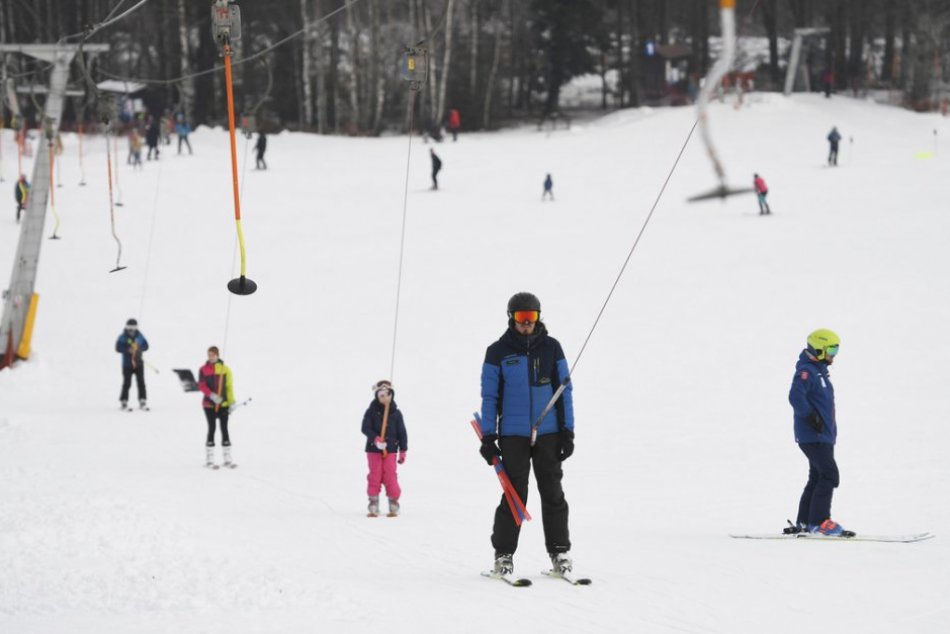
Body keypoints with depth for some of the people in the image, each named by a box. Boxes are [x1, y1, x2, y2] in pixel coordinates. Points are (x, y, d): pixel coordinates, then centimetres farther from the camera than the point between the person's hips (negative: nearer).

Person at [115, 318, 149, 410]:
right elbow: (118, 348, -14)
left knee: (141, 383, 1)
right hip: (127, 364, -3)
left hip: (139, 363, 3)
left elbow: (146, 346, 3)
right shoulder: (122, 337, -6)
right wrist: (128, 349, -27)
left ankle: (142, 401, 7)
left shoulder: (139, 336, 5)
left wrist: (139, 348, -17)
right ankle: (124, 402, 5)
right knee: (127, 383, -4)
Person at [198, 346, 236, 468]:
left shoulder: (225, 369, 3)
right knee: (212, 428, -1)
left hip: (223, 404, 1)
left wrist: (231, 402, -3)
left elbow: (229, 386, 3)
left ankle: (227, 459, 9)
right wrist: (212, 395, -22)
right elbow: (201, 385, -7)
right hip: (209, 404, -1)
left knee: (224, 429, 3)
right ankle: (209, 460, 4)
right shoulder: (203, 370, 1)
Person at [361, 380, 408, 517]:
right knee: (375, 475, 1)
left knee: (390, 476, -4)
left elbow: (402, 432, 5)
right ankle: (373, 504, 8)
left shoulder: (396, 413, 2)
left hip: (390, 450, 0)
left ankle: (394, 503, 5)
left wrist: (403, 451, 3)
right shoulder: (371, 411, -1)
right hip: (373, 449, 0)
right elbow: (366, 428, -10)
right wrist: (375, 439, -26)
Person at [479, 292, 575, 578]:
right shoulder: (498, 352, 2)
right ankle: (504, 554, 2)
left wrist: (567, 431, 3)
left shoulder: (551, 348, 6)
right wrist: (487, 437, -2)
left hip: (548, 434, 2)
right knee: (515, 495, -5)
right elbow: (489, 396, 4)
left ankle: (559, 551, 8)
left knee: (553, 493, 1)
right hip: (513, 434, -2)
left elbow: (564, 390, 9)